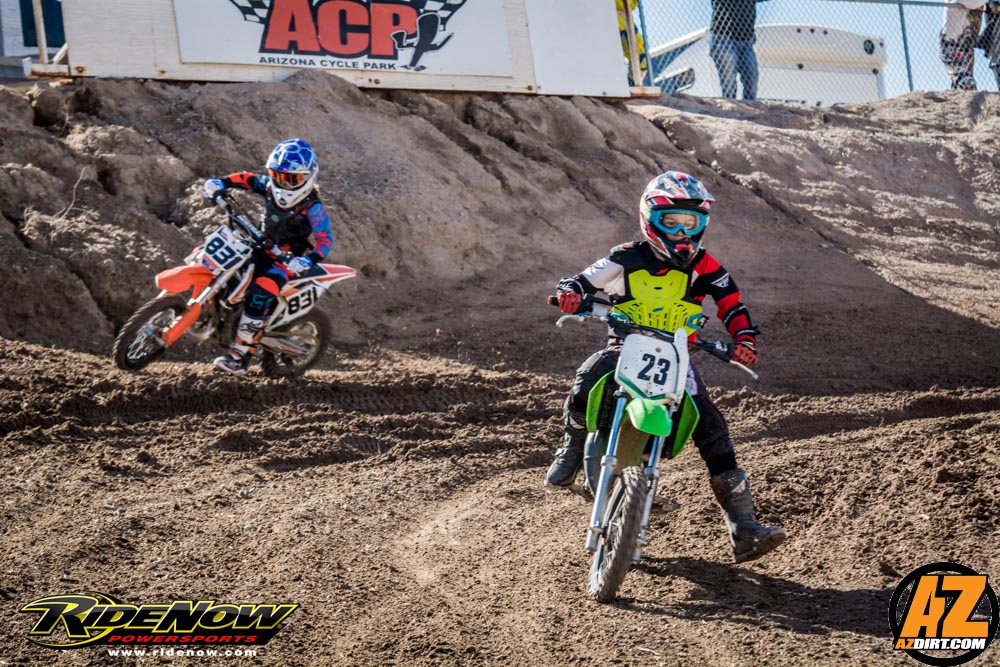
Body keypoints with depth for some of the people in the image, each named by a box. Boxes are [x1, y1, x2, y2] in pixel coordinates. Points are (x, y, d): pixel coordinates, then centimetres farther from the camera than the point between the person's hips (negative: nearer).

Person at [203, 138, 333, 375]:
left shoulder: (313, 209, -21)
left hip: (288, 259, -7)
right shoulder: (270, 187, -3)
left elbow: (324, 241, -28)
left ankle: (240, 356, -26)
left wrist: (307, 260, -47)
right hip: (263, 247, 7)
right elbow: (247, 178, 12)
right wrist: (221, 183, -5)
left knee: (260, 295, -30)